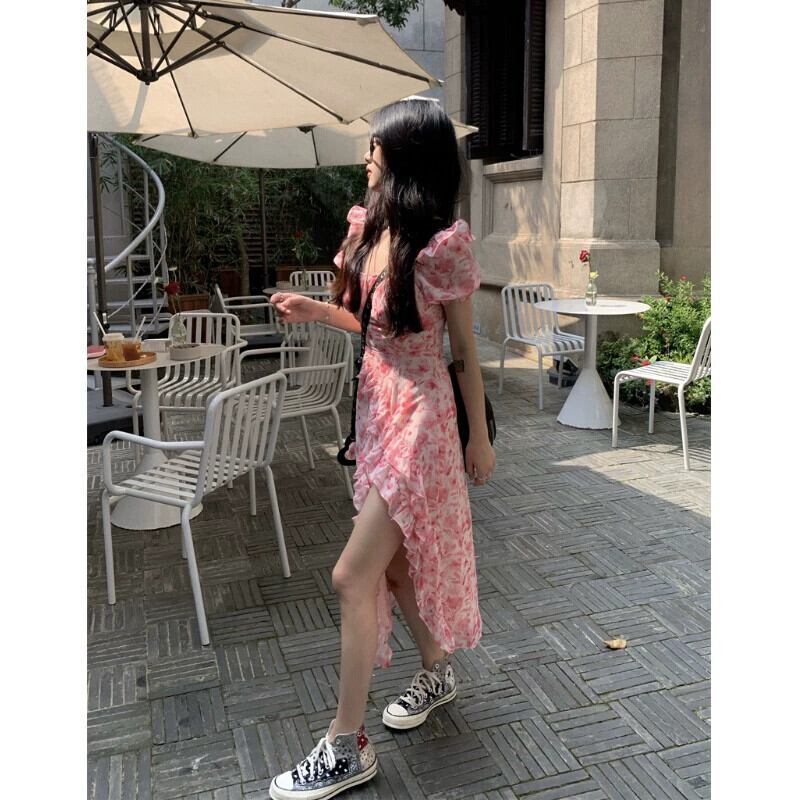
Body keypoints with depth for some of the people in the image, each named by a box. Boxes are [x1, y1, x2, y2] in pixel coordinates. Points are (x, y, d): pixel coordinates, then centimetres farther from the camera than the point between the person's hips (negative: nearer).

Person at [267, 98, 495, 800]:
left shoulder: (443, 244, -15)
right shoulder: (372, 227, 6)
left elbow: (465, 350, -8)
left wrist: (480, 438, -2)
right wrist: (317, 311, 0)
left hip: (419, 416, -8)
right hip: (374, 404, 8)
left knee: (352, 576, -6)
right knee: (394, 558, 17)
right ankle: (437, 672, 41)